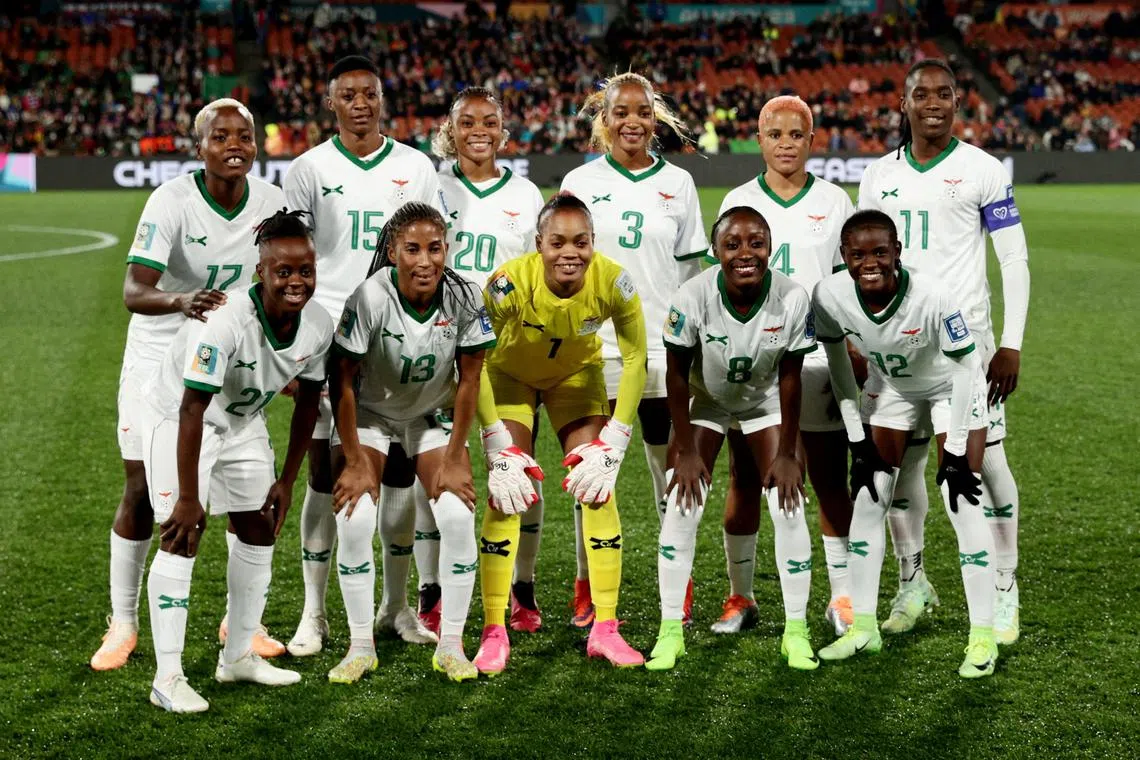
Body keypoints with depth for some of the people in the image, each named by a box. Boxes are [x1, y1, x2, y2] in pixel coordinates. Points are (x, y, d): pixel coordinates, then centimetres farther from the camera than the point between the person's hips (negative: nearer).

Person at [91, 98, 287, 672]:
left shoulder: (273, 205, -9)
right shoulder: (170, 202, -22)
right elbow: (133, 291, -34)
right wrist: (181, 301, -53)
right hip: (158, 360, -3)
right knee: (143, 492, -1)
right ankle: (122, 624, 16)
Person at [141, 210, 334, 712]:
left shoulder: (318, 327, -16)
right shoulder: (225, 322, -36)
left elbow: (308, 401, -1)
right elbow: (192, 411, -32)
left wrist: (287, 480, 2)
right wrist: (188, 498, -29)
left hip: (243, 421, 7)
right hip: (178, 415, -7)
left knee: (260, 531, 9)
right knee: (183, 535, -14)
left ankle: (238, 656, 24)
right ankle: (168, 677, -10)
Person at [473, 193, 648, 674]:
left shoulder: (613, 283, -30)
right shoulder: (509, 283, -35)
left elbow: (635, 357, -16)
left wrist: (615, 438, -19)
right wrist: (495, 438, -23)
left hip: (577, 374, 2)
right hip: (511, 374, -2)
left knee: (598, 485, -8)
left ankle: (604, 629, 1)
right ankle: (494, 634, -2)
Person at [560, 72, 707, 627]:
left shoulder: (678, 183, 7)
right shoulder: (580, 182, 5)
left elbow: (692, 270, 10)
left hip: (664, 345, 1)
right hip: (595, 347, 0)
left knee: (672, 472, 4)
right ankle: (587, 593, 14)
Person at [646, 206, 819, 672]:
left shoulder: (792, 300, -28)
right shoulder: (692, 299, -31)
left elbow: (789, 379, -15)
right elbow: (678, 375, -16)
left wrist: (786, 453, -11)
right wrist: (686, 450, -13)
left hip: (765, 403, 1)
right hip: (705, 402, -1)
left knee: (789, 507, -7)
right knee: (683, 505, -9)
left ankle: (796, 629, 5)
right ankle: (670, 629, 1)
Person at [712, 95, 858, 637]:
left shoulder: (834, 202, 6)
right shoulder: (738, 202, 6)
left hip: (818, 354, 0)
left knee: (830, 482, 0)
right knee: (744, 481, 4)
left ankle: (843, 597, 10)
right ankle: (740, 597, 16)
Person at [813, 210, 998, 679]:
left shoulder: (931, 298, -38)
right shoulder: (830, 296, -26)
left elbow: (968, 369, -25)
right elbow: (839, 365, -8)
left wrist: (956, 452, -22)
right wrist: (858, 441, -7)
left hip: (951, 387, -4)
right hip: (889, 388, 4)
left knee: (962, 503, -11)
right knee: (868, 498, 3)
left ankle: (982, 636, -2)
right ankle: (864, 627, 14)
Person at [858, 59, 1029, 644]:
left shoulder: (982, 171, -2)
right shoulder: (879, 177, 9)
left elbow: (1015, 260, -3)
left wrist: (1011, 345, -10)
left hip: (965, 337, -3)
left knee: (986, 460, -2)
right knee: (901, 462, 6)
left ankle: (1004, 591, 10)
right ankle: (912, 583, 21)